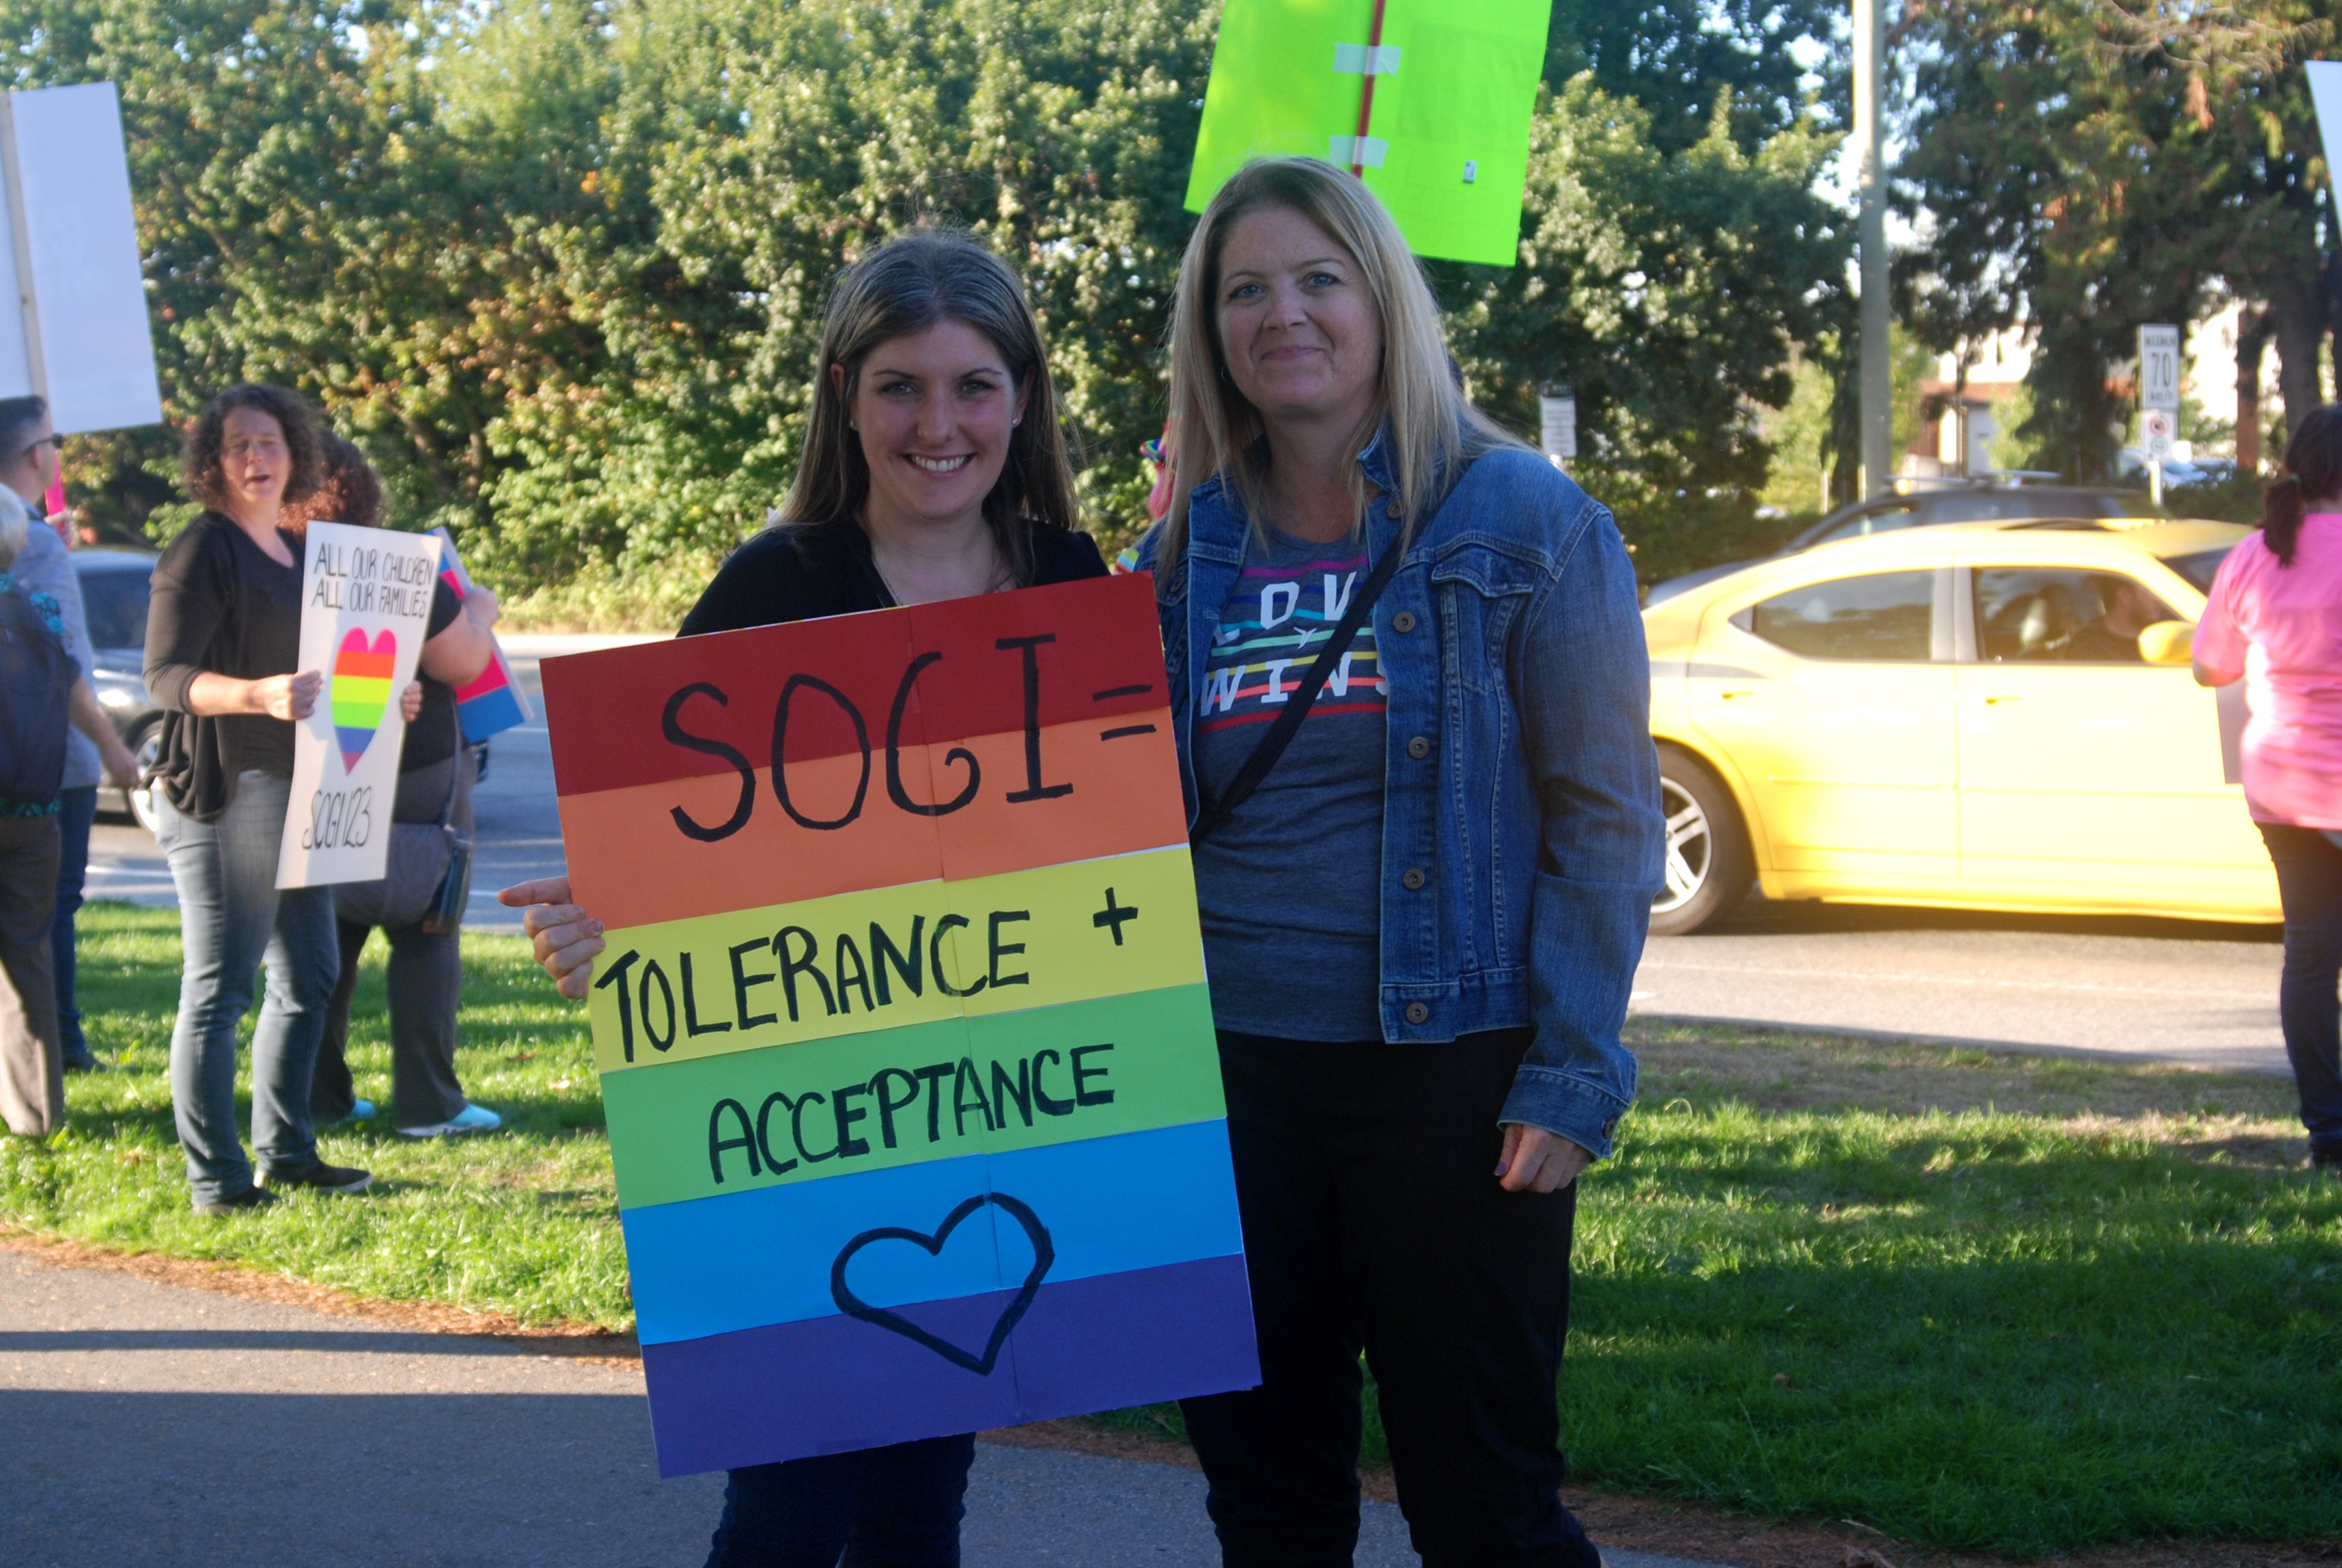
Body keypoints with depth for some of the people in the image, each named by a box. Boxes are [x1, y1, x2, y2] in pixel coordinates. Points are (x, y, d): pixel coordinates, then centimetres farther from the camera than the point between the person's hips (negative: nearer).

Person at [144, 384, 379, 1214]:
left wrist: (384, 696, 10)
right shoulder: (203, 552, -9)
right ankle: (215, 1178, -3)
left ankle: (286, 1152, 25)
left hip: (295, 789, 9)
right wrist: (259, 695, -31)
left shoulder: (297, 554, 17)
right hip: (223, 794, -9)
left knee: (309, 974, 15)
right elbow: (165, 674, -17)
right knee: (218, 989, -6)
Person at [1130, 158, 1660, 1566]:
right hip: (1229, 1078, 5)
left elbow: (1606, 815, -6)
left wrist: (1573, 1077, -13)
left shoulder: (1520, 524, -4)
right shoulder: (1190, 554, 9)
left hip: (1446, 1071, -4)